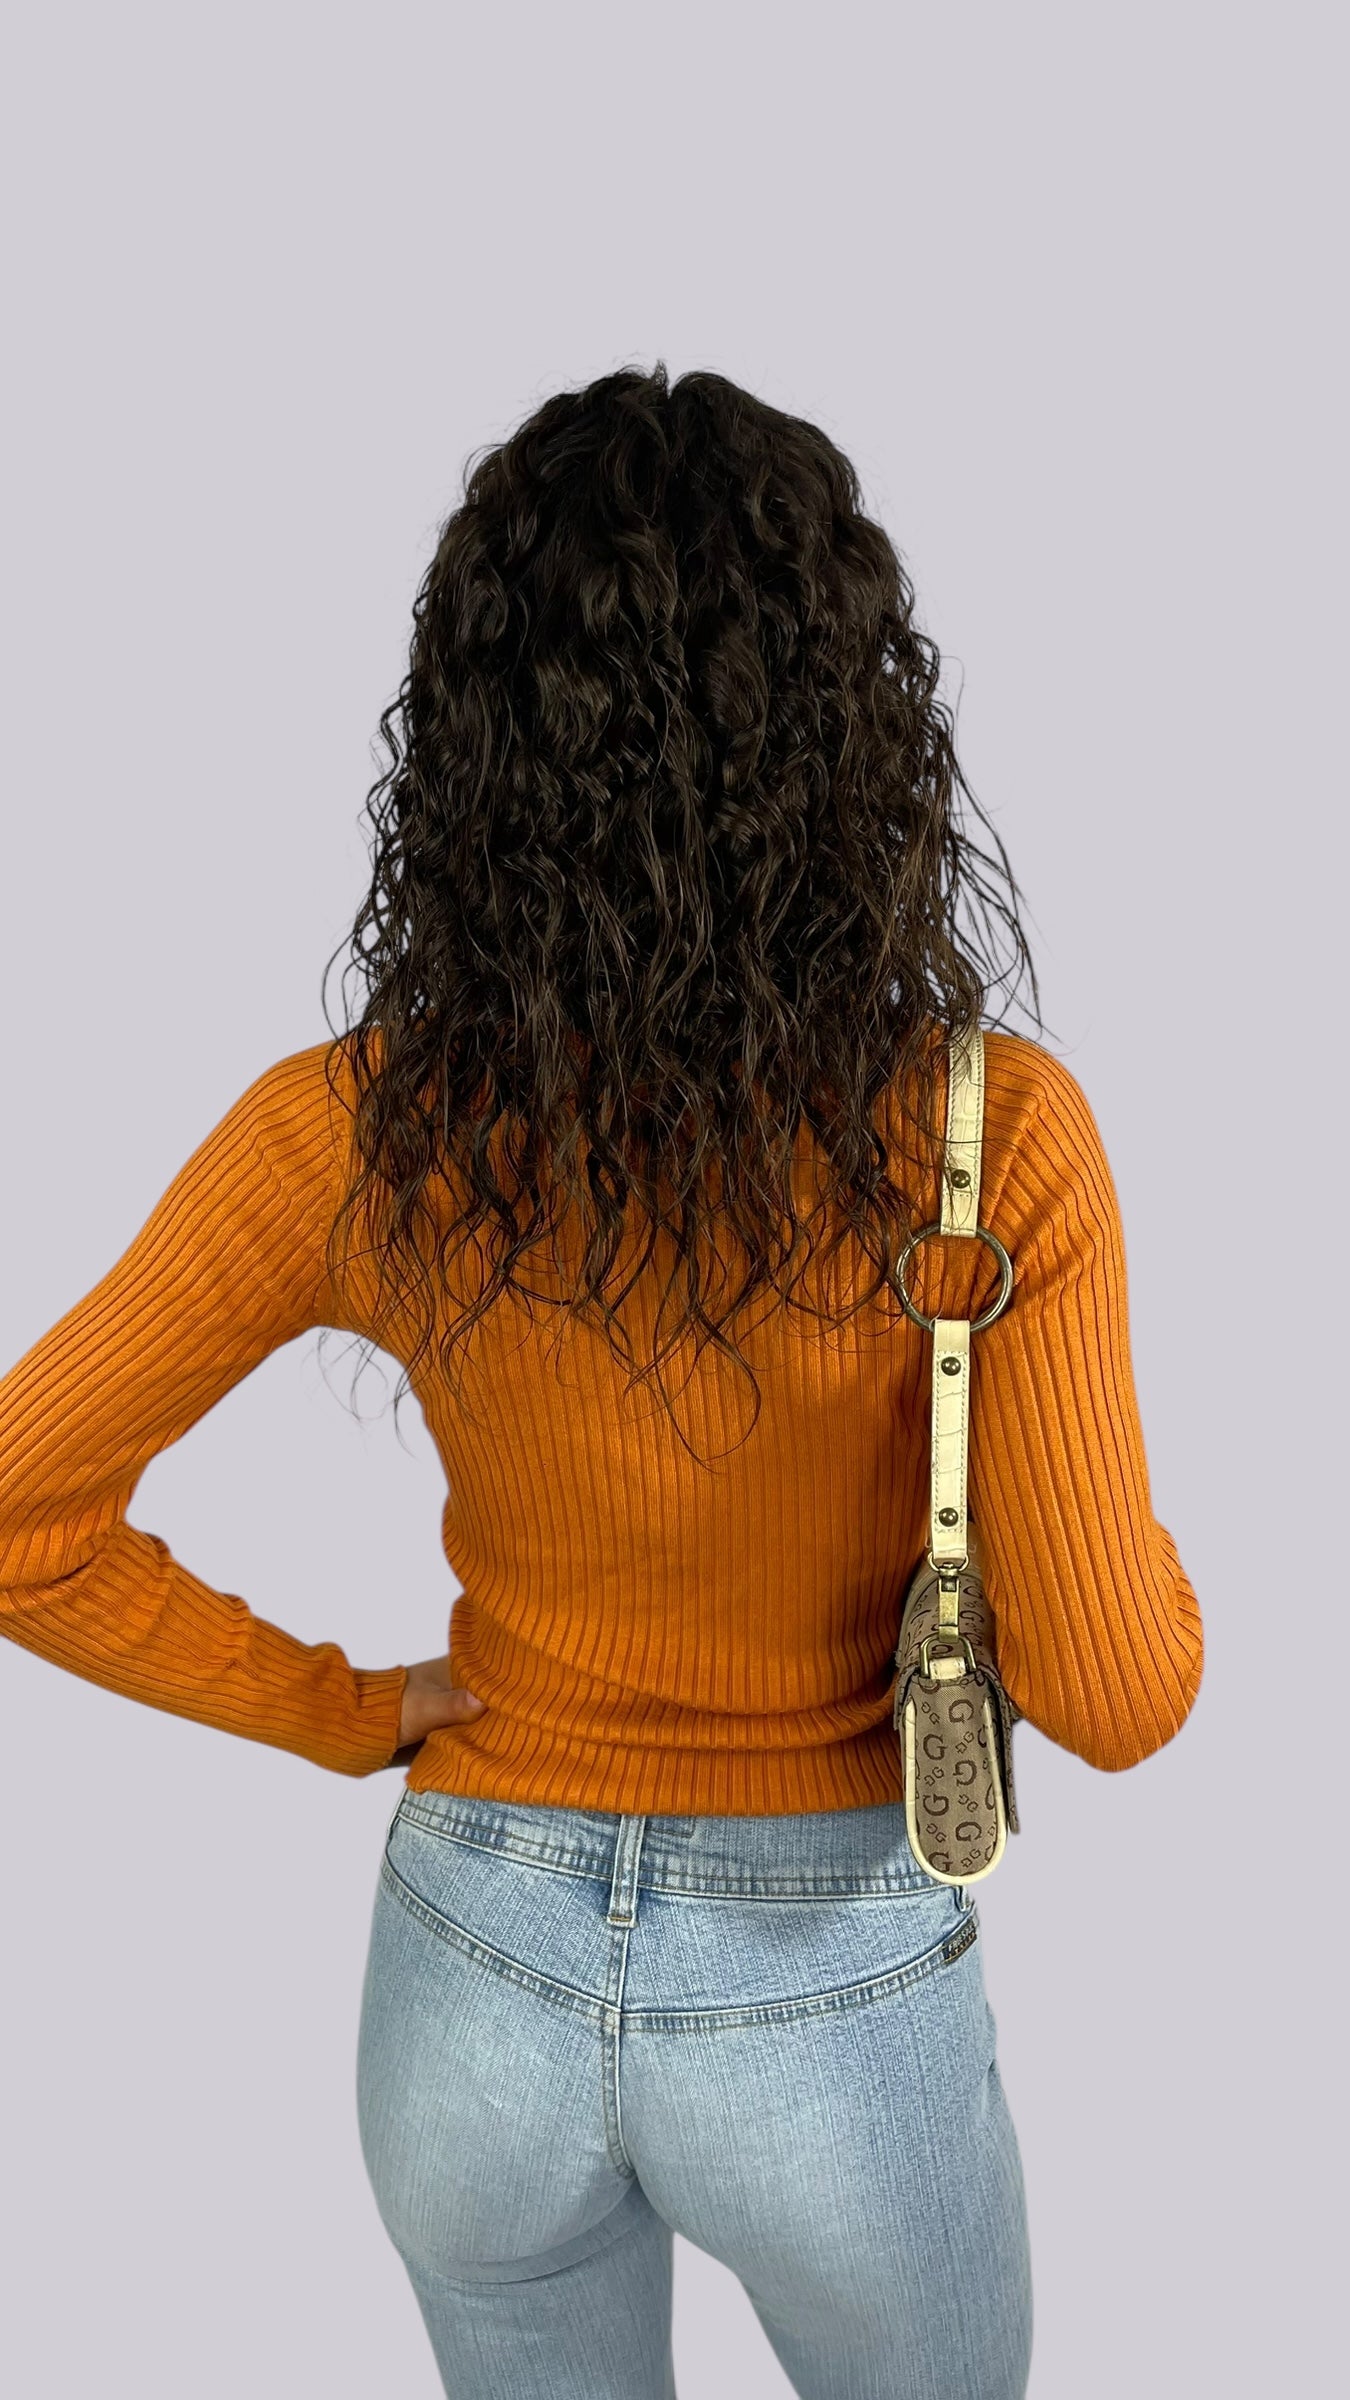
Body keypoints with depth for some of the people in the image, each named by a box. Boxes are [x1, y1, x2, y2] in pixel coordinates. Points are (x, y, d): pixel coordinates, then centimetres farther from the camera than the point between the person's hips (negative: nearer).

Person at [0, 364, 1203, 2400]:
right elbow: (1117, 1692, -19)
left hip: (478, 1967, 2)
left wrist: (345, 1707, -1)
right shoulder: (988, 1136, -23)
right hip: (831, 2006, -1)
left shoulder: (356, 1129, -16)